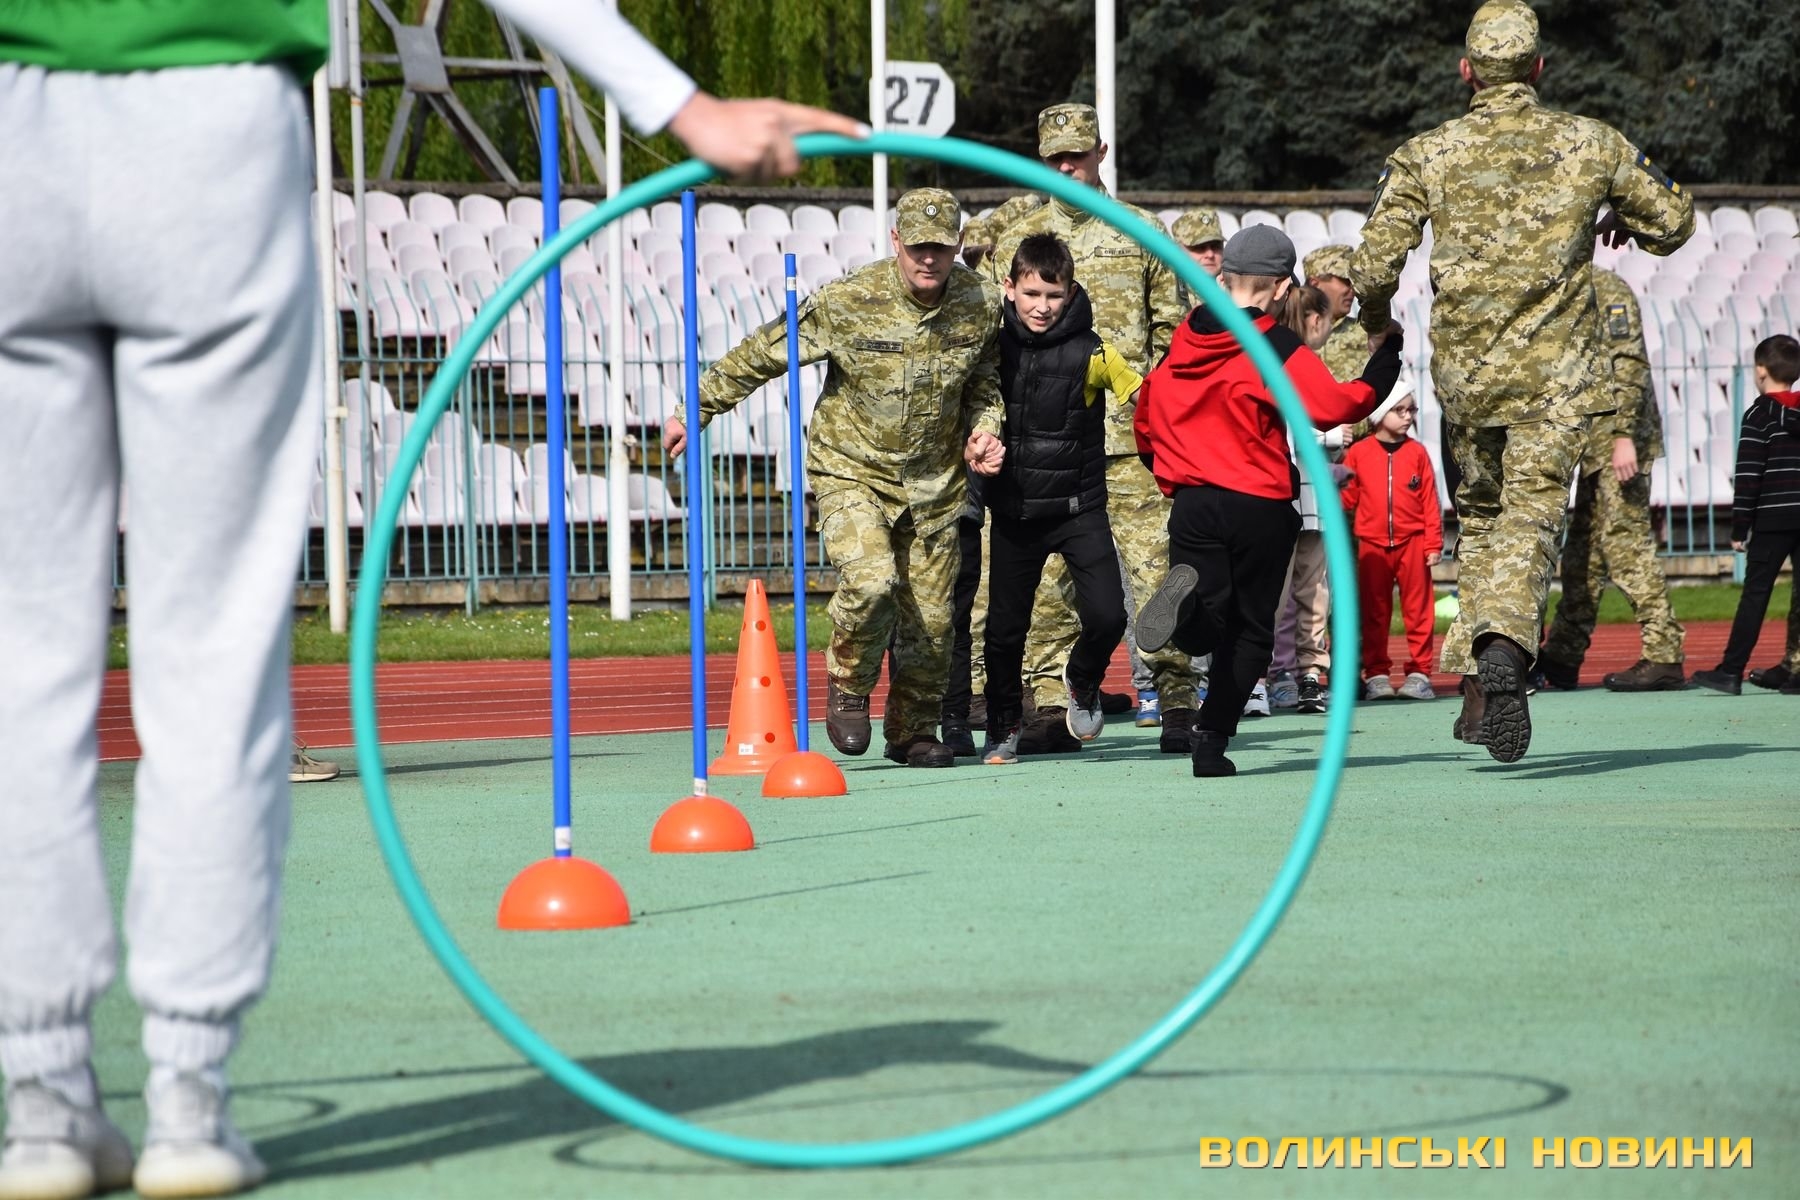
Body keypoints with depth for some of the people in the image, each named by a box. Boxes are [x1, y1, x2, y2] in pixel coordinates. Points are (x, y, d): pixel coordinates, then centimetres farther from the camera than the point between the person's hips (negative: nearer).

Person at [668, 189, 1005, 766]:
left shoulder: (983, 305, -5)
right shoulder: (846, 302, -16)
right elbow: (761, 355, -6)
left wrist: (982, 433, -4)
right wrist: (694, 411, -1)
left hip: (935, 483, 3)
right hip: (851, 473, -3)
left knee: (930, 617, 3)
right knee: (870, 580, -26)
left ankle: (914, 731, 25)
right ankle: (849, 685, 3)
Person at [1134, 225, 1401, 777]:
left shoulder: (1182, 343, 9)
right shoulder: (1278, 348, -8)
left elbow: (1146, 421, 17)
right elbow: (1338, 405, -16)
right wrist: (1386, 355, -1)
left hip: (1191, 503, 3)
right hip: (1260, 506, -3)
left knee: (1203, 631, 5)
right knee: (1250, 630, 10)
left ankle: (1187, 597, -31)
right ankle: (1212, 740, -3)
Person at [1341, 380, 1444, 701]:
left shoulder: (1417, 453, 4)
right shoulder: (1359, 452, 3)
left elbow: (1430, 501, 3)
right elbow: (1348, 495, 3)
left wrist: (1433, 543, -1)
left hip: (1412, 542, 0)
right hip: (1372, 544, 0)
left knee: (1418, 608, 0)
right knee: (1374, 611, 5)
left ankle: (1419, 672, 4)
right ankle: (1376, 674, 11)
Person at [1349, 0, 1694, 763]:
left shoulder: (1426, 156, -2)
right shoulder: (1590, 145, 0)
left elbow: (1373, 266, -6)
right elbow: (1674, 221, 11)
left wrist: (1376, 316, 16)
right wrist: (1624, 219, 33)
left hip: (1464, 372, 2)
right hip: (1555, 375, -2)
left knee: (1479, 515, 19)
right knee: (1530, 519, -8)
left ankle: (1478, 688, 18)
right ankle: (1504, 650, -36)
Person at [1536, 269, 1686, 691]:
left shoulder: (1608, 290, -10)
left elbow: (1629, 363, -20)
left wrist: (1624, 435, -26)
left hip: (1621, 441, -10)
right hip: (1595, 445, 10)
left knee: (1625, 542, -12)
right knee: (1582, 548, 12)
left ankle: (1664, 658, -12)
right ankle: (1561, 658, 17)